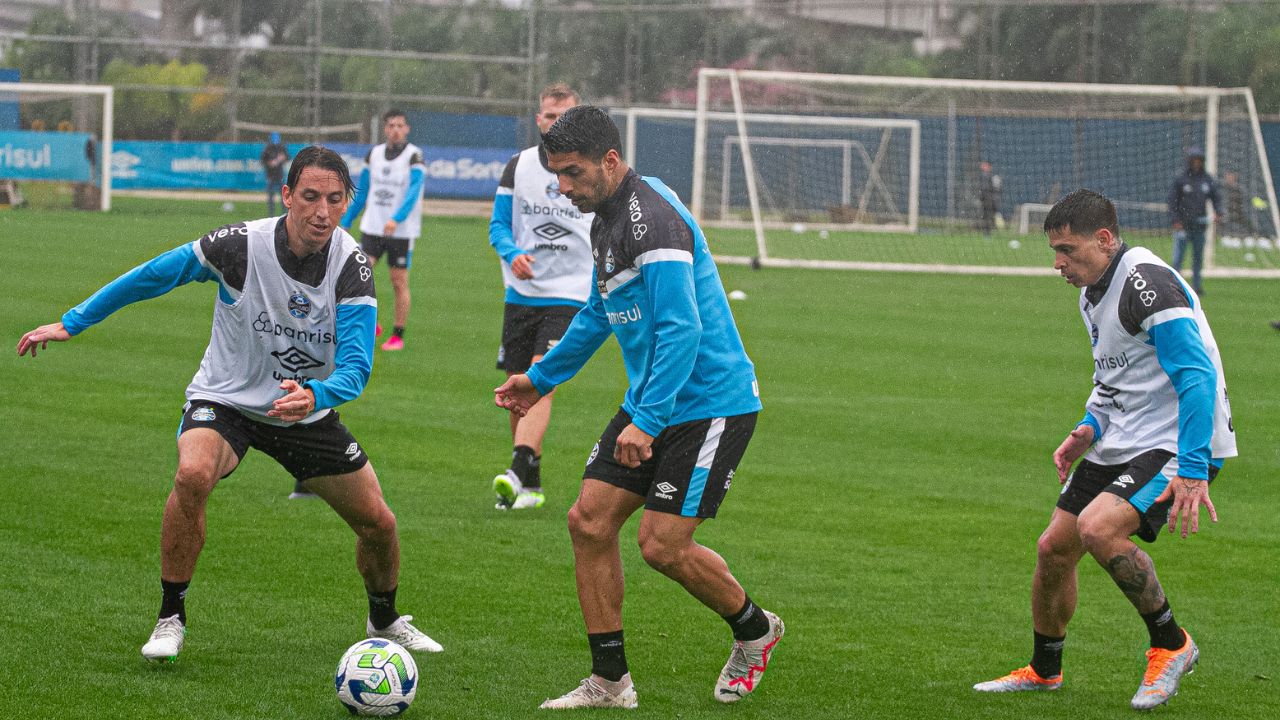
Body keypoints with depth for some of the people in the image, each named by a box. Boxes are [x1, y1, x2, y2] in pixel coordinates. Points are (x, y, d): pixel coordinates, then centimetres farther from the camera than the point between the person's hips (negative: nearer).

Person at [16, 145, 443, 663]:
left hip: (307, 409, 3)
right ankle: (171, 618, -17)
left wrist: (315, 396, -47)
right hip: (225, 401, -3)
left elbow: (356, 366, -24)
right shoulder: (241, 245, -24)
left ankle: (384, 620, 33)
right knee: (192, 474, -34)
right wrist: (71, 323, -7)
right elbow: (152, 277, -10)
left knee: (378, 522, 0)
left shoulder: (352, 265, -18)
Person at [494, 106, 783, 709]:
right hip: (651, 403, 10)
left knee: (662, 545, -10)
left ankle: (754, 630, 17)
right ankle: (609, 682, 7)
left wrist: (647, 421, -30)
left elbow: (682, 329, -28)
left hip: (708, 404, -10)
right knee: (589, 522, 1)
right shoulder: (606, 218, 11)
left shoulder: (653, 220, -21)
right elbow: (600, 313, 27)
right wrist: (541, 377, 32)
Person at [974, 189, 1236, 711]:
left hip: (1178, 448, -9)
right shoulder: (1093, 293, 11)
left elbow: (1198, 377, -26)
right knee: (1053, 547, 8)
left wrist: (1192, 471, -31)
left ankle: (1171, 644, -8)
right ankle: (1044, 670, 30)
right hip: (1118, 446, 9)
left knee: (1097, 528, -28)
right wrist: (1089, 429, 5)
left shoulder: (1148, 284, -20)